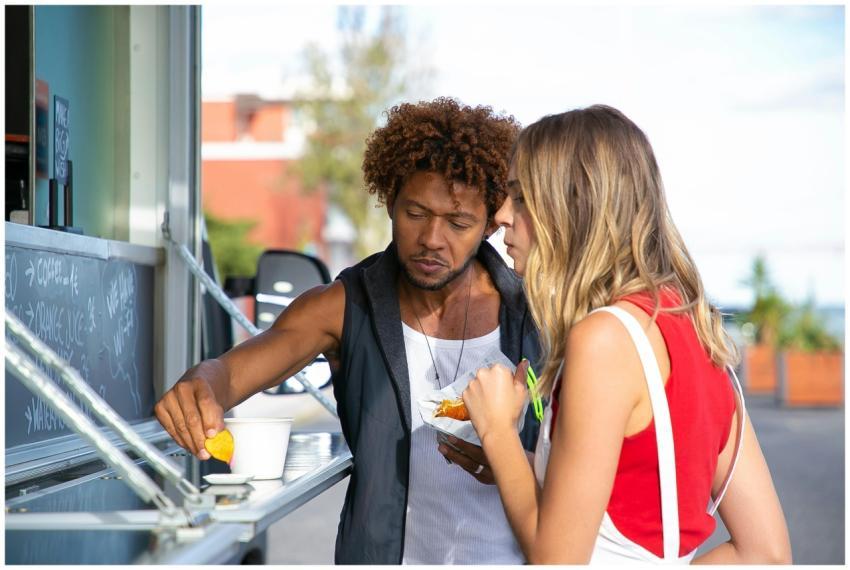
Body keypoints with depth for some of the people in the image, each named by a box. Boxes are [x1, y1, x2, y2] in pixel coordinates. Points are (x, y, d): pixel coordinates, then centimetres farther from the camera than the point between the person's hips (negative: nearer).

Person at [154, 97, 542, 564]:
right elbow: (233, 370, -22)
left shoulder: (531, 316, -9)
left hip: (508, 556, 0)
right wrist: (200, 389, -44)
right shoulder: (345, 307, -8)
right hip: (384, 553, 1)